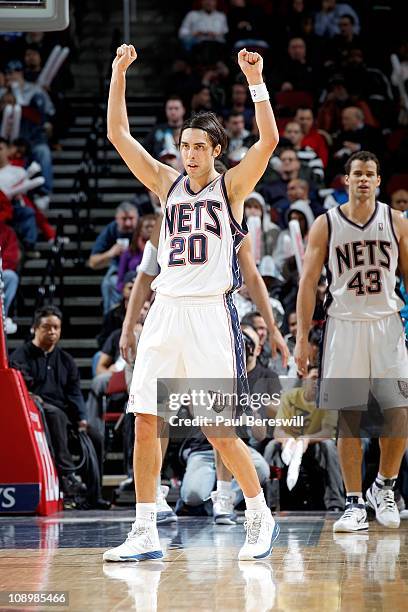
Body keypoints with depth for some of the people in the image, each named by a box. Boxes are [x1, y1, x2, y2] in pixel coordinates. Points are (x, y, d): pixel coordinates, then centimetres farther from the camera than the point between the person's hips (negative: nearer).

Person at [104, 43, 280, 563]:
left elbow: (268, 140, -13)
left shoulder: (231, 186, 2)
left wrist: (255, 81, -19)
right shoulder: (167, 183, 13)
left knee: (219, 432, -4)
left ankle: (260, 517, 15)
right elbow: (119, 136, 8)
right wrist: (118, 75, 0)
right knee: (146, 424, -1)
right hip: (165, 311, 5)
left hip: (210, 314, -5)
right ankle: (145, 534, 4)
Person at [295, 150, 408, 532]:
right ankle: (354, 503, 6)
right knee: (348, 418, -1)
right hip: (344, 325, -1)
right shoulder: (326, 225, 2)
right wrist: (302, 338, -5)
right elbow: (308, 282, 2)